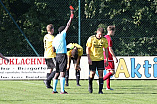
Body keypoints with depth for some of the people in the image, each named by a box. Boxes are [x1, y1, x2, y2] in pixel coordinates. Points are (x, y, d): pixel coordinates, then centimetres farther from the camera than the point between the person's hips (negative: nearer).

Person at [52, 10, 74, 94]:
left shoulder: (55, 39, 15)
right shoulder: (62, 35, -4)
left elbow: (53, 49, 17)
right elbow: (67, 26, -3)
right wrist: (71, 17, 3)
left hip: (57, 55, 7)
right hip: (62, 55, -7)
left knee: (57, 73, 12)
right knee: (62, 73, -10)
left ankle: (54, 89, 13)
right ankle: (62, 90, -15)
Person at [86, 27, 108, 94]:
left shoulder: (104, 40, 1)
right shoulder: (91, 38, -8)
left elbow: (106, 49, 9)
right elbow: (87, 49, -4)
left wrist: (107, 60, 6)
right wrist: (89, 59, -11)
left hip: (100, 59, 2)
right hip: (92, 59, -2)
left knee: (100, 73, -5)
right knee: (92, 73, -4)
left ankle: (100, 90, -3)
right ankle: (90, 85, 26)